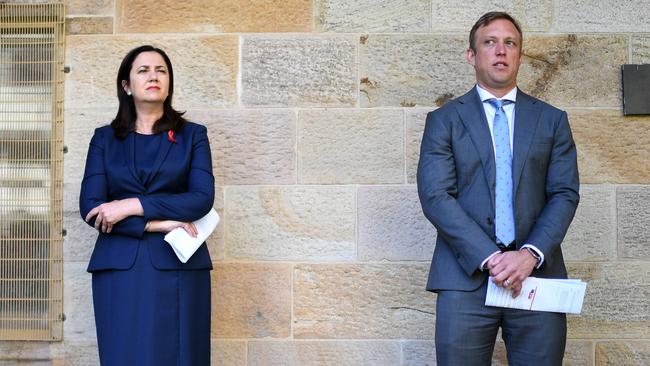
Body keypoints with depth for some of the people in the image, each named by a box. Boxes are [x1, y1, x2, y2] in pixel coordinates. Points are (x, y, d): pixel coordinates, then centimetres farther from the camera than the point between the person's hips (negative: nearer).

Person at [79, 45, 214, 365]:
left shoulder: (193, 135, 8)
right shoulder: (105, 138, 10)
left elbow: (203, 198, -7)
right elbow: (90, 207, -1)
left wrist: (131, 206, -14)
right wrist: (159, 223, -11)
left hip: (179, 267, 0)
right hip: (120, 267, 1)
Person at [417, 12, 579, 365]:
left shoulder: (552, 120, 14)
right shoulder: (444, 120, 8)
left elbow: (565, 194, 5)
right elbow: (435, 196, -3)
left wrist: (531, 254, -12)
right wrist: (490, 258, -14)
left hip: (537, 273, 2)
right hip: (467, 277, -1)